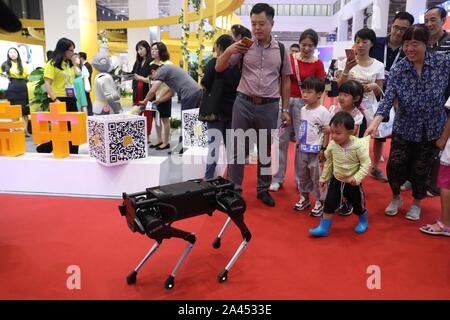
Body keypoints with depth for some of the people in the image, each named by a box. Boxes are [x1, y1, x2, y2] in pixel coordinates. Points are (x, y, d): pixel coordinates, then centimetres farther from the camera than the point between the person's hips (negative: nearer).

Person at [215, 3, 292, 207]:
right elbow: (219, 68, -1)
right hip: (244, 103, -1)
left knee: (265, 150, 11)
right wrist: (228, 51, -20)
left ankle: (263, 189, 26)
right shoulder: (244, 46, -1)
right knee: (237, 148, 4)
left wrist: (285, 109, 5)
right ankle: (234, 190, 17)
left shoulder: (281, 50, 3)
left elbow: (285, 81, 8)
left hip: (269, 106, 1)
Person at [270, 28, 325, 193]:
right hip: (285, 101, 1)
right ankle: (278, 178, 13)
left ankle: (300, 179, 17)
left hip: (304, 103, -1)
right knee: (282, 140, 3)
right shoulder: (289, 58, 3)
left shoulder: (318, 64, 0)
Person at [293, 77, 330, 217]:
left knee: (317, 177, 3)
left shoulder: (323, 112, -14)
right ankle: (304, 197, 32)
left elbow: (327, 132, -12)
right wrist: (299, 144, 14)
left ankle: (319, 202, 16)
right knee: (303, 175, 16)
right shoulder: (303, 110, 7)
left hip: (316, 151, -6)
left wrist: (323, 149, -14)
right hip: (303, 149, 7)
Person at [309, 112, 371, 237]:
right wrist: (324, 178, 11)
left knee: (358, 205, 17)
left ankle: (363, 221, 47)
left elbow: (366, 164, -19)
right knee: (329, 204, 0)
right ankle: (324, 228, 12)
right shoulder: (332, 145, -13)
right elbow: (328, 162, 3)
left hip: (352, 183, -3)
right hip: (336, 180, 3)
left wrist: (357, 177, -32)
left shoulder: (358, 146, -25)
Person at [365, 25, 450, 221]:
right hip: (404, 128, 0)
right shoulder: (398, 70, -10)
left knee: (420, 170, 10)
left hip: (431, 129, 0)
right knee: (394, 166, -3)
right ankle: (396, 198, 28)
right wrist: (375, 122, -33)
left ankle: (417, 203, 37)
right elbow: (388, 99, -19)